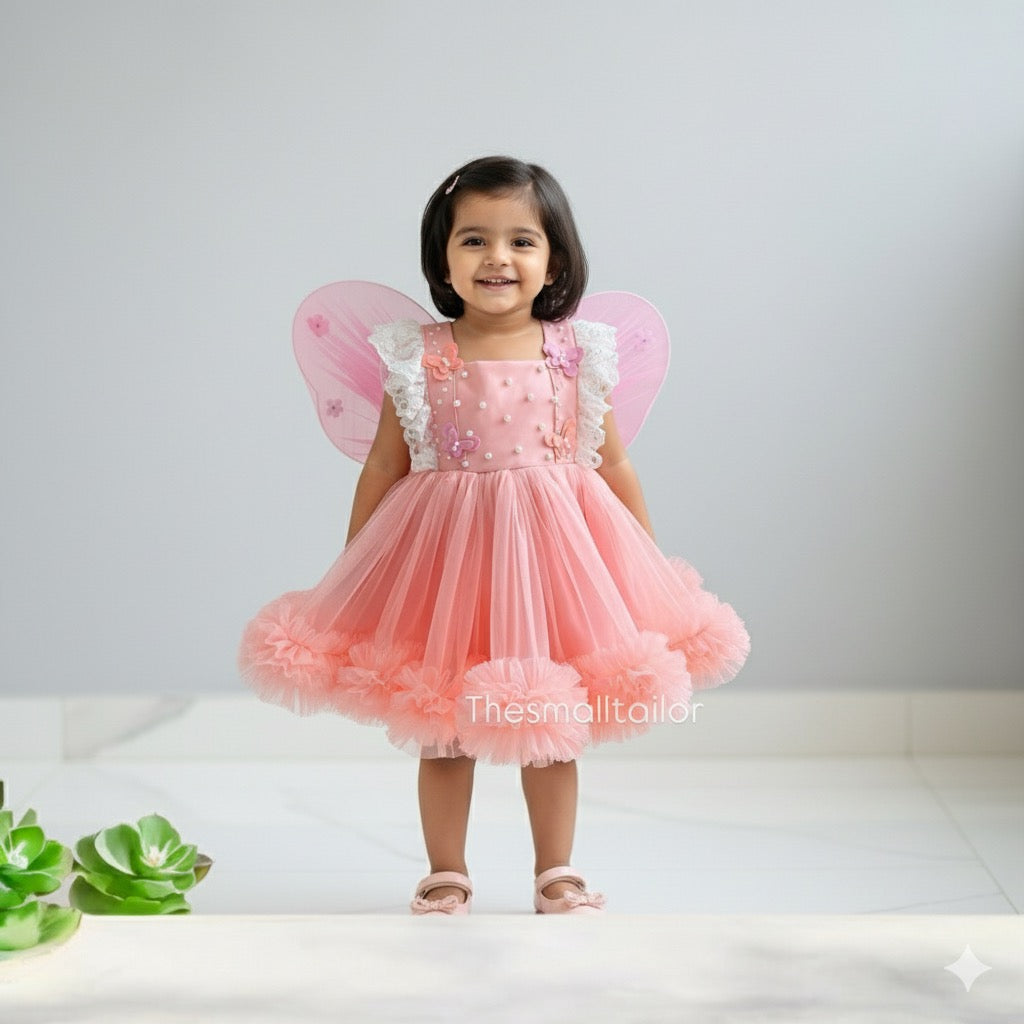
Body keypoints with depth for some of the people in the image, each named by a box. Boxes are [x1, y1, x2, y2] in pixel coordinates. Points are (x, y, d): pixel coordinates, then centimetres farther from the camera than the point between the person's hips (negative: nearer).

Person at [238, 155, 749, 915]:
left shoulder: (577, 355, -3)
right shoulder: (418, 358, -6)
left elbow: (613, 465, 5)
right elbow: (384, 468, 2)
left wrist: (651, 570, 9)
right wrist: (347, 580, 5)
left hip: (551, 548, 1)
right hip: (444, 553, 0)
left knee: (552, 727, 12)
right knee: (440, 729, 10)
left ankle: (556, 873, 26)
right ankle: (447, 875, 25)